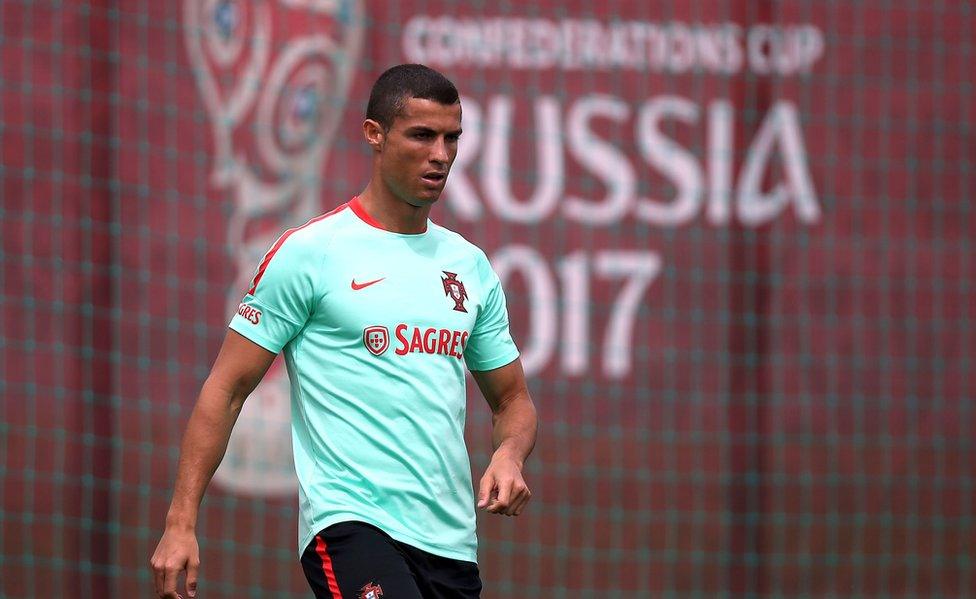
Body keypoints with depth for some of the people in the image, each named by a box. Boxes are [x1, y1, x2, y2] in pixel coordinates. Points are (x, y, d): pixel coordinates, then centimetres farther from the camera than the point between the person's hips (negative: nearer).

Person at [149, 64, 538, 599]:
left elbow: (512, 399, 23)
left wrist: (508, 457, -1)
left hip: (451, 540, 6)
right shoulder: (308, 253, -2)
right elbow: (226, 389, -1)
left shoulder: (470, 265, 15)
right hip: (349, 527, -6)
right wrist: (180, 523, -8)